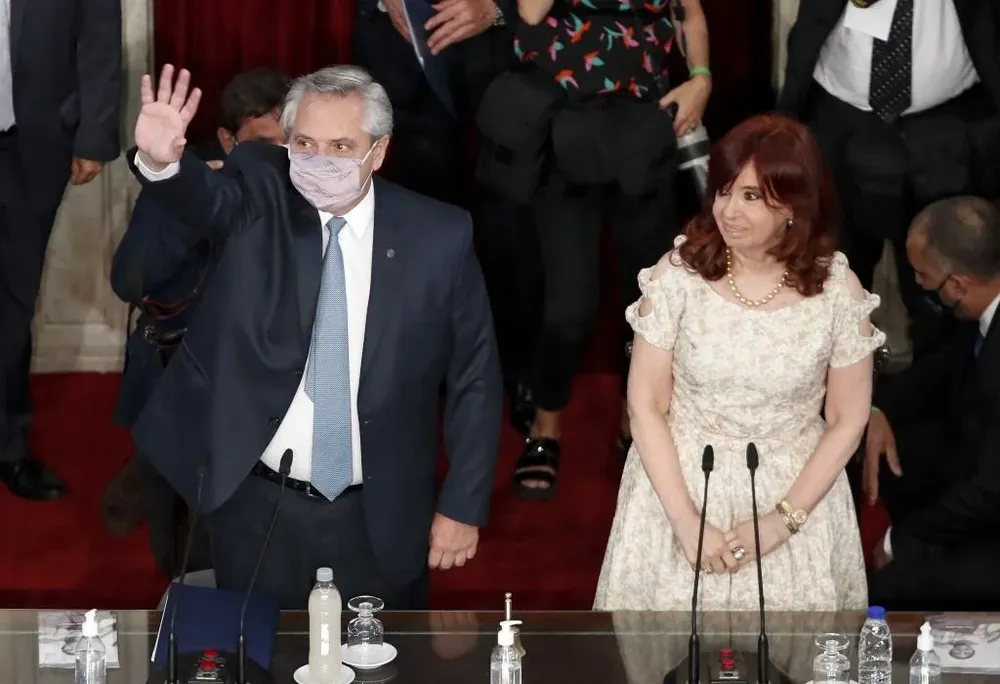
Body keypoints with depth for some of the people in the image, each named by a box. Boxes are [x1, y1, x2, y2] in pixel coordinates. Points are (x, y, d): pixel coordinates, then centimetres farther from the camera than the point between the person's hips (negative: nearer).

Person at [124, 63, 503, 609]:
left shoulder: (438, 237, -7)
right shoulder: (260, 201, -6)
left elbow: (474, 380, -1)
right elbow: (208, 196, -29)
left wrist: (462, 506, -2)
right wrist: (161, 161, -52)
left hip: (378, 520, 0)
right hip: (254, 508, 0)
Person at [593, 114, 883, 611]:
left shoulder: (836, 290, -12)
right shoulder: (678, 275, -13)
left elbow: (847, 419, -4)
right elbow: (646, 404, -8)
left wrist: (783, 520, -11)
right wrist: (686, 520, -14)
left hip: (795, 492, 0)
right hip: (682, 483, 0)